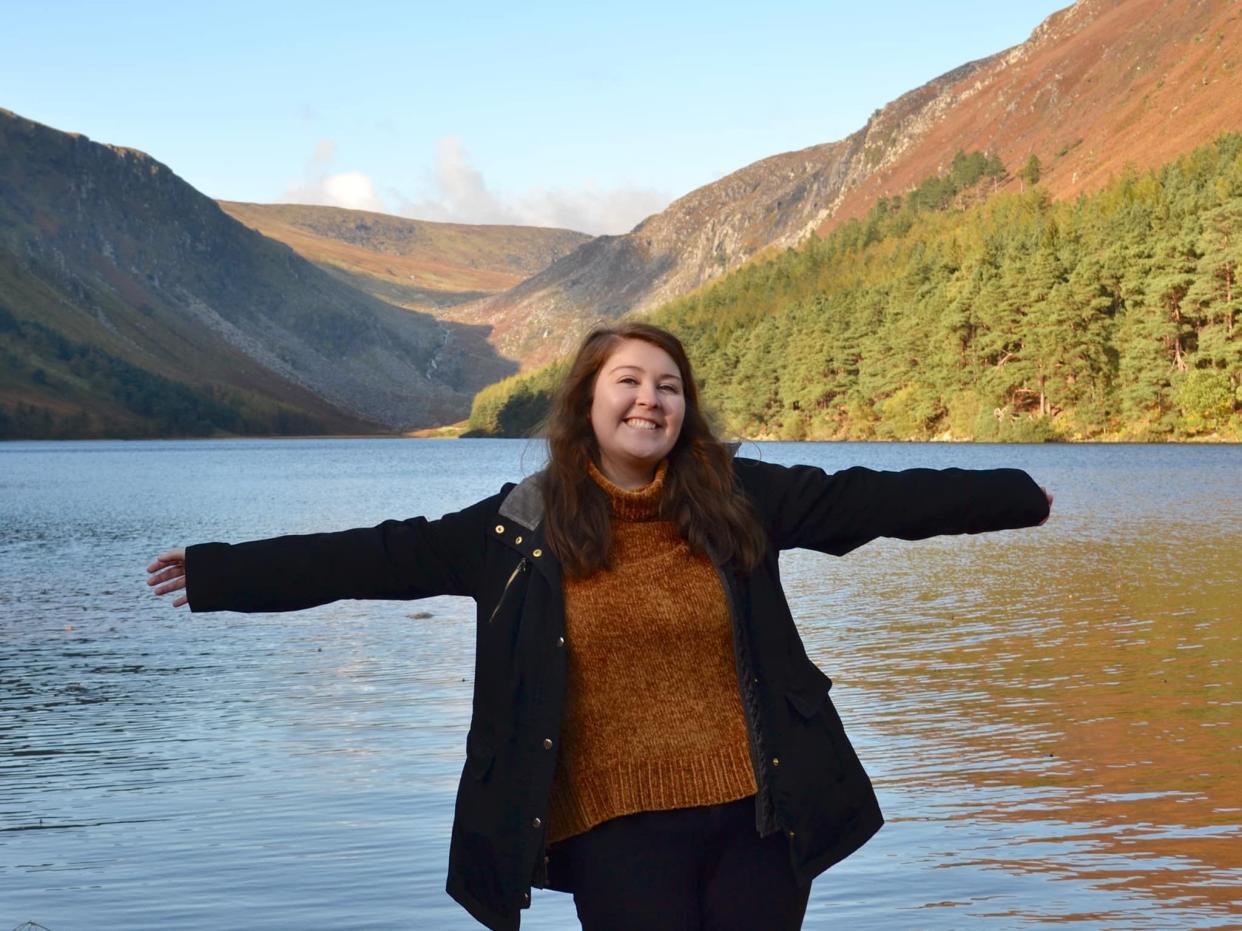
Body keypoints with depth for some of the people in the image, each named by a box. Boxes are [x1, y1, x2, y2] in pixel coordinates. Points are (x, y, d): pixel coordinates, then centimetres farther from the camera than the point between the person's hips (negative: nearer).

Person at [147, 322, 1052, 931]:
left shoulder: (739, 497, 2)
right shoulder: (521, 525, -1)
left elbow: (865, 497, 5)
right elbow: (384, 555, -1)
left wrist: (1016, 493, 8)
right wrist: (223, 573, -3)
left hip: (753, 810, 2)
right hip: (618, 825, -1)